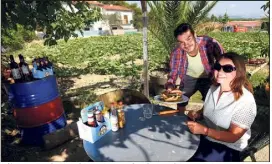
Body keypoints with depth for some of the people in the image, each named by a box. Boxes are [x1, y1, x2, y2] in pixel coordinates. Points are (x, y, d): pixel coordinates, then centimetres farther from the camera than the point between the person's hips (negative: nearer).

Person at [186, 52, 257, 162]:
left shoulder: (245, 101, -22)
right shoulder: (214, 88, -2)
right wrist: (197, 114, -7)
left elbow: (233, 137, -19)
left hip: (226, 148, -6)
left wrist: (204, 130, -29)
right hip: (203, 135, 6)